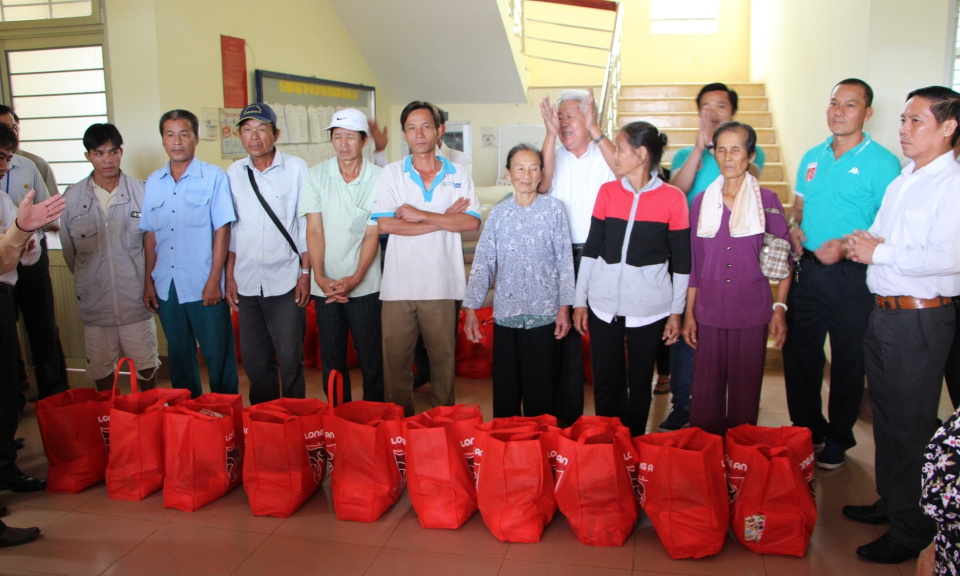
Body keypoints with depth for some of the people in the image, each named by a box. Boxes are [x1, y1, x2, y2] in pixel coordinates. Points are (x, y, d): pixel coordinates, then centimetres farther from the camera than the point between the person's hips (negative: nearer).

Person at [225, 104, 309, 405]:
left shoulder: (296, 168, 0)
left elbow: (306, 224, 0)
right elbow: (231, 229, 12)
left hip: (285, 282, -3)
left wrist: (306, 272, -4)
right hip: (247, 283, 3)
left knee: (290, 361, 1)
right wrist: (230, 276, 8)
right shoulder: (234, 172, 9)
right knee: (255, 361, 9)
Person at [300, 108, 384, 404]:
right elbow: (314, 230, -1)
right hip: (325, 285, 2)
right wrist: (320, 277, -12)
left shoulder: (378, 178, -3)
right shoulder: (316, 176, 2)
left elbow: (373, 233, -4)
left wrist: (355, 278, -14)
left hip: (364, 285, -2)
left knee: (371, 359, 3)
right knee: (331, 358, 8)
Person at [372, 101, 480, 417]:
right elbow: (385, 224, -7)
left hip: (442, 283, 0)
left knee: (443, 357, 7)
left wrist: (420, 215, -10)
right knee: (395, 357, 3)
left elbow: (472, 221, -5)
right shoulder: (392, 173, 7)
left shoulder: (457, 174, 9)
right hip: (399, 282, 0)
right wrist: (444, 219, -7)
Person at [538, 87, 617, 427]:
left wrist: (594, 130, -23)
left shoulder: (605, 153, 3)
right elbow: (542, 184, -11)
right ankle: (567, 413, 20)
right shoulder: (555, 156, 9)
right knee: (566, 334, 7)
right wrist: (551, 133, -16)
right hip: (563, 256, 2)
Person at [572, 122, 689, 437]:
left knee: (639, 383, 8)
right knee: (605, 381, 6)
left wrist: (676, 311, 0)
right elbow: (591, 248, 7)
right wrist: (580, 301, 6)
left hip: (648, 305, -2)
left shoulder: (672, 198, -3)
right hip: (604, 302, 3)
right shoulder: (608, 191, 5)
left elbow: (681, 260, 0)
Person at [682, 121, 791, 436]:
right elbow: (694, 263, 9)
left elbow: (784, 259, 2)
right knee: (706, 392, 4)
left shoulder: (767, 200, 0)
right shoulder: (702, 201, 6)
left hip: (752, 312, -2)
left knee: (745, 392, 5)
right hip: (709, 312, 2)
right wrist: (689, 313, 7)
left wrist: (780, 308, -5)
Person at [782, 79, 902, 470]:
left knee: (848, 362, 8)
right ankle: (807, 429, 30)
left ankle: (839, 438, 25)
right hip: (808, 271, 5)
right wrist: (794, 228, -1)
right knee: (798, 353, 12)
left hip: (851, 276, -5)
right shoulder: (812, 158, 11)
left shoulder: (881, 163, -7)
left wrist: (846, 247, -24)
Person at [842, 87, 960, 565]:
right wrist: (861, 244, 2)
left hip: (921, 319, -9)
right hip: (883, 311, 9)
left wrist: (880, 252, -18)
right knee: (885, 415, 19)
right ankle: (890, 502, 36)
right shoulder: (902, 180, 15)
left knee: (912, 427, 1)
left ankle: (912, 531, 15)